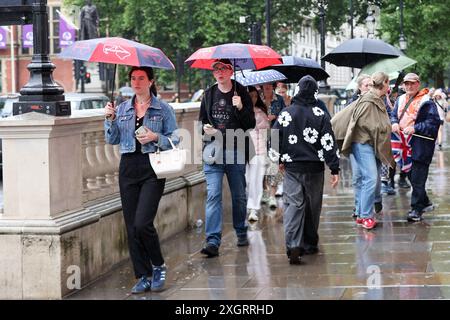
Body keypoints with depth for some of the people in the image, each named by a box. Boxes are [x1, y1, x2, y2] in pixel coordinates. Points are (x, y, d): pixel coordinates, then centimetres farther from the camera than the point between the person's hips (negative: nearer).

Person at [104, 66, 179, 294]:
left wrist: (155, 137, -14)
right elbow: (112, 140, 9)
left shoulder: (163, 109, 3)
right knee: (131, 226, 3)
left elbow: (175, 140, 2)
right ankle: (143, 276, 12)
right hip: (128, 168, 4)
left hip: (153, 169, -4)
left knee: (142, 223, -15)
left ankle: (158, 266, 8)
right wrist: (110, 119, -5)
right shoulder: (122, 109, 13)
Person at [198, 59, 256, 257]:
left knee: (239, 196, 11)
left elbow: (251, 125, -3)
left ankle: (241, 233, 29)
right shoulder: (209, 94, 9)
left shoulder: (241, 93, 1)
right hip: (213, 152, 1)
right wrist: (205, 127, -1)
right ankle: (213, 241, -14)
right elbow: (201, 119, 21)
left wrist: (240, 108, -19)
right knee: (213, 195, -9)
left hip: (236, 152, -1)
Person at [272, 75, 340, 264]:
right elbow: (329, 143, -7)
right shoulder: (320, 115, -4)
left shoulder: (285, 114, 0)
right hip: (315, 168, 0)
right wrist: (335, 169, -4)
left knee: (293, 205, -3)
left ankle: (293, 245, -22)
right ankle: (310, 244, 24)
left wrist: (280, 160, 23)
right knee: (312, 206, 13)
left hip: (291, 167, 0)